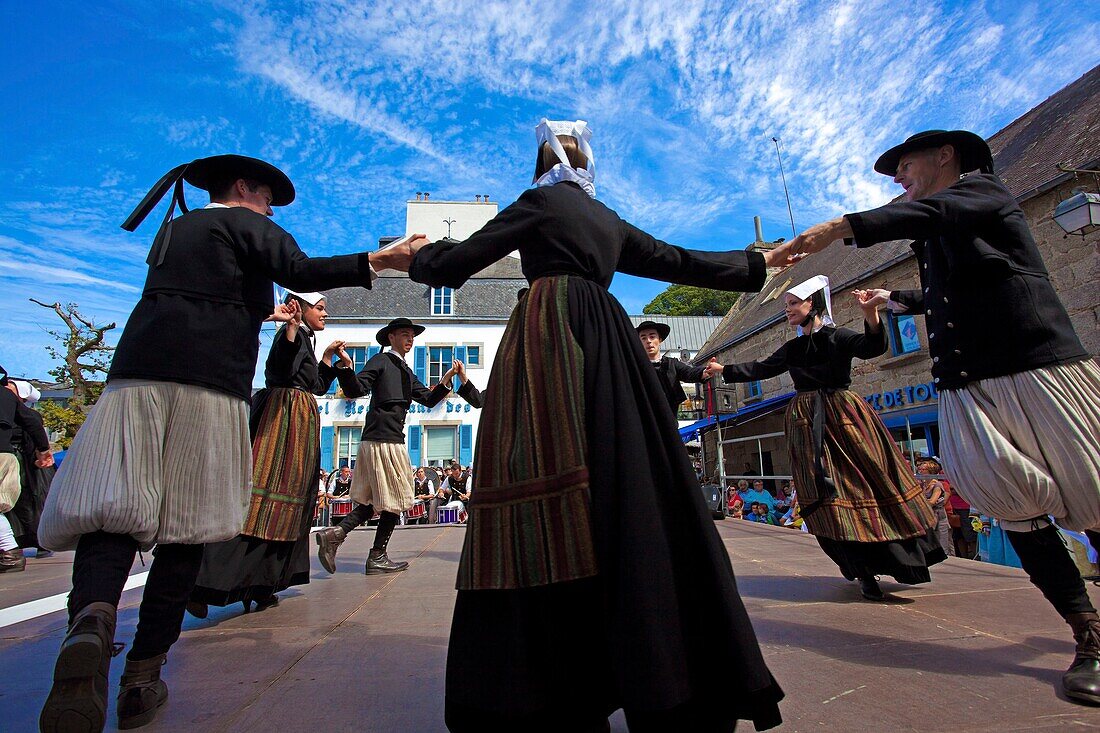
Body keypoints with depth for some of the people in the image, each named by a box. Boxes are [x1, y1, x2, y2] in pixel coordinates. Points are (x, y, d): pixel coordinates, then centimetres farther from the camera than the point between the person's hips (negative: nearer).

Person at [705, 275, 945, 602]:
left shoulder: (838, 337, -3)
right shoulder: (793, 348, 12)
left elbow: (872, 347, -21)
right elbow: (763, 369, 18)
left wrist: (871, 317, -40)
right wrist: (725, 370, 17)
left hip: (845, 417, -4)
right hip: (809, 425, 4)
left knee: (869, 481, 3)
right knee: (829, 493, -2)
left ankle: (901, 560, 24)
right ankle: (865, 571, 5)